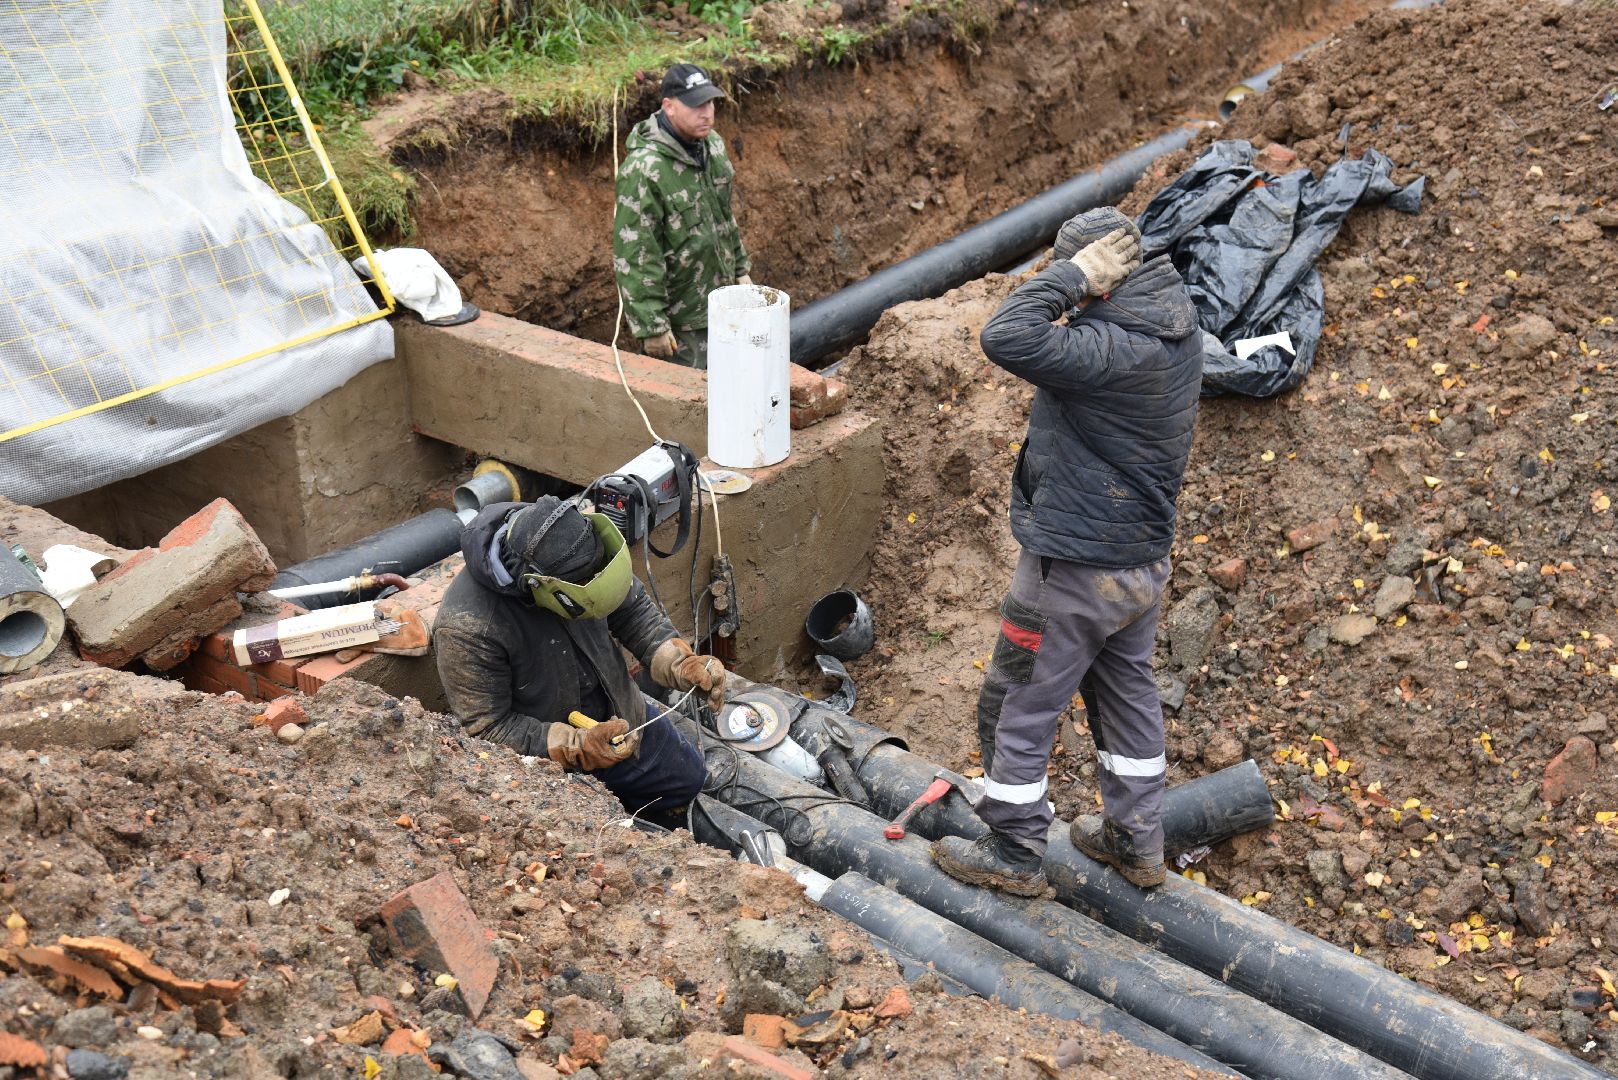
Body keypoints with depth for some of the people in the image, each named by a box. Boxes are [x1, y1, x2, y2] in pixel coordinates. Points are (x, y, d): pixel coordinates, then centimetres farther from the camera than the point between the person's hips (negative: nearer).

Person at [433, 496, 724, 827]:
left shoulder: (574, 548, -21)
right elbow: (485, 728, -26)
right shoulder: (466, 627, -36)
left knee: (688, 778, 20)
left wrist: (680, 663, -21)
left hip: (619, 719, 6)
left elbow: (633, 608, -5)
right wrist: (577, 747, -34)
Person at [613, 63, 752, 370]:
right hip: (679, 319, -8)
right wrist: (651, 326, -23)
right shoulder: (644, 169, -25)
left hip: (721, 303, 8)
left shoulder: (712, 144, 2)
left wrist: (740, 269, 20)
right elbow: (634, 256, -24)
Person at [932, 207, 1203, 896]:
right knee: (1127, 690, 24)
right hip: (1144, 558, 9)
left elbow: (1007, 339, -38)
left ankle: (1015, 855, 25)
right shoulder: (1174, 323, -1)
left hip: (1076, 570, -9)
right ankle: (1136, 841, 39)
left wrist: (1073, 275, -30)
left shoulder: (1110, 349, -31)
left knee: (1018, 708, 9)